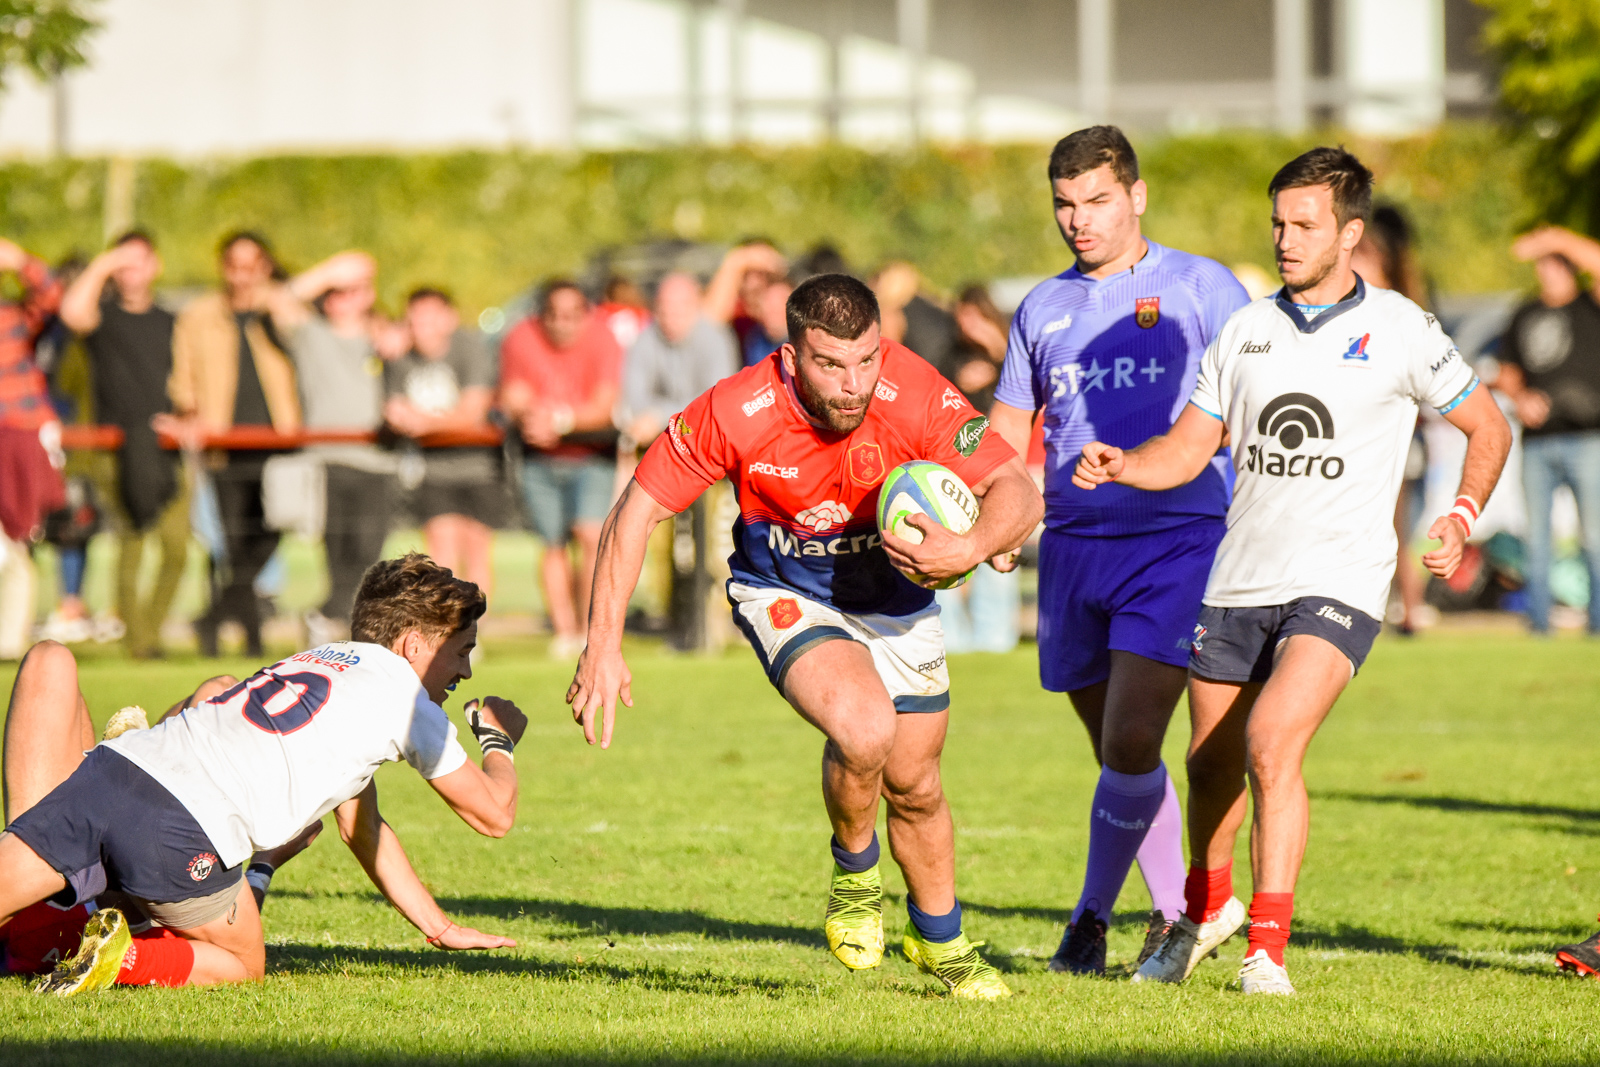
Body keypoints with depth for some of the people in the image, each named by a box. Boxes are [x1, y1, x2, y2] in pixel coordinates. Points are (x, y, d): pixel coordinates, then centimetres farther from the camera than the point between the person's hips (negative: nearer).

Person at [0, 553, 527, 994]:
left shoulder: (321, 658, 34)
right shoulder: (407, 697, 11)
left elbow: (362, 828, 42)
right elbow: (495, 814, 19)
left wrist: (440, 927, 44)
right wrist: (498, 737, 39)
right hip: (183, 825, -6)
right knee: (242, 966, 13)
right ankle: (125, 960, -12)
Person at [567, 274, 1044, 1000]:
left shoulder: (916, 396, -29)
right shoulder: (736, 413, -30)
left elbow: (1019, 492, -28)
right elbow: (637, 511, -19)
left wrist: (972, 548, -49)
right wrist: (604, 647, -21)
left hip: (895, 598, 2)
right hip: (785, 594, -2)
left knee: (913, 786, 13)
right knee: (864, 728, -29)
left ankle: (940, 941, 42)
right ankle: (855, 873, 3)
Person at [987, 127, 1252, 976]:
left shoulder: (1198, 287, 2)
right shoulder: (1042, 309, 15)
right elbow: (1007, 437, 21)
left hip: (1176, 543, -5)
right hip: (1073, 547, 5)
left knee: (1130, 744, -16)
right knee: (1117, 753, 10)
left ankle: (1093, 913, -1)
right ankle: (1174, 908, 24)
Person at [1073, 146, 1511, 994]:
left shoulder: (1400, 331, -3)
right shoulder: (1244, 330, 7)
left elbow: (1488, 428, 8)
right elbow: (1188, 449, 10)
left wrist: (1460, 518, -6)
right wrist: (1122, 465, -10)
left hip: (1338, 584, -4)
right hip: (1237, 581, 5)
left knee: (1272, 744, -24)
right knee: (1212, 764, 12)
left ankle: (1268, 949, -19)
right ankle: (1207, 908, 41)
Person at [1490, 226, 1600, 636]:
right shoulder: (1525, 316, 16)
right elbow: (1507, 374, 21)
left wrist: (1556, 238, -20)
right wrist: (1520, 397, 0)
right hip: (1537, 440, 4)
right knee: (1536, 533, 2)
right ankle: (1538, 617, 7)